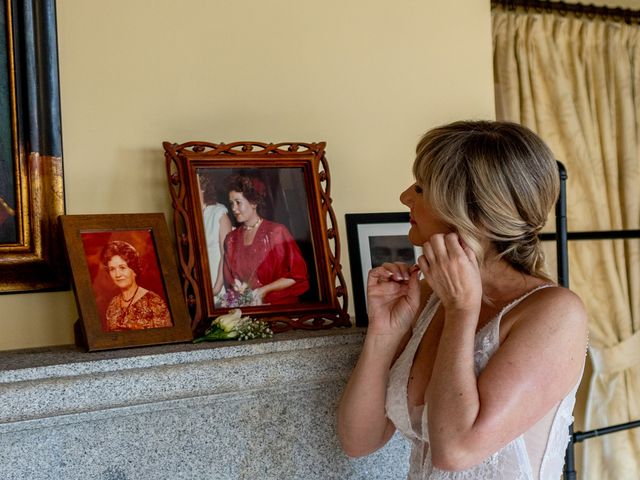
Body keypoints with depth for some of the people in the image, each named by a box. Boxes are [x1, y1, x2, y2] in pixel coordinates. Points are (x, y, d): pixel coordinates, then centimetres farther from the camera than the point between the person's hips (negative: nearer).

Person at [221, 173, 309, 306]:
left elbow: (297, 275, -6)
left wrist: (264, 290, -9)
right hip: (245, 306, 5)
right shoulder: (231, 239, 10)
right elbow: (229, 280, 17)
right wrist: (236, 287, -3)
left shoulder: (276, 232, -5)